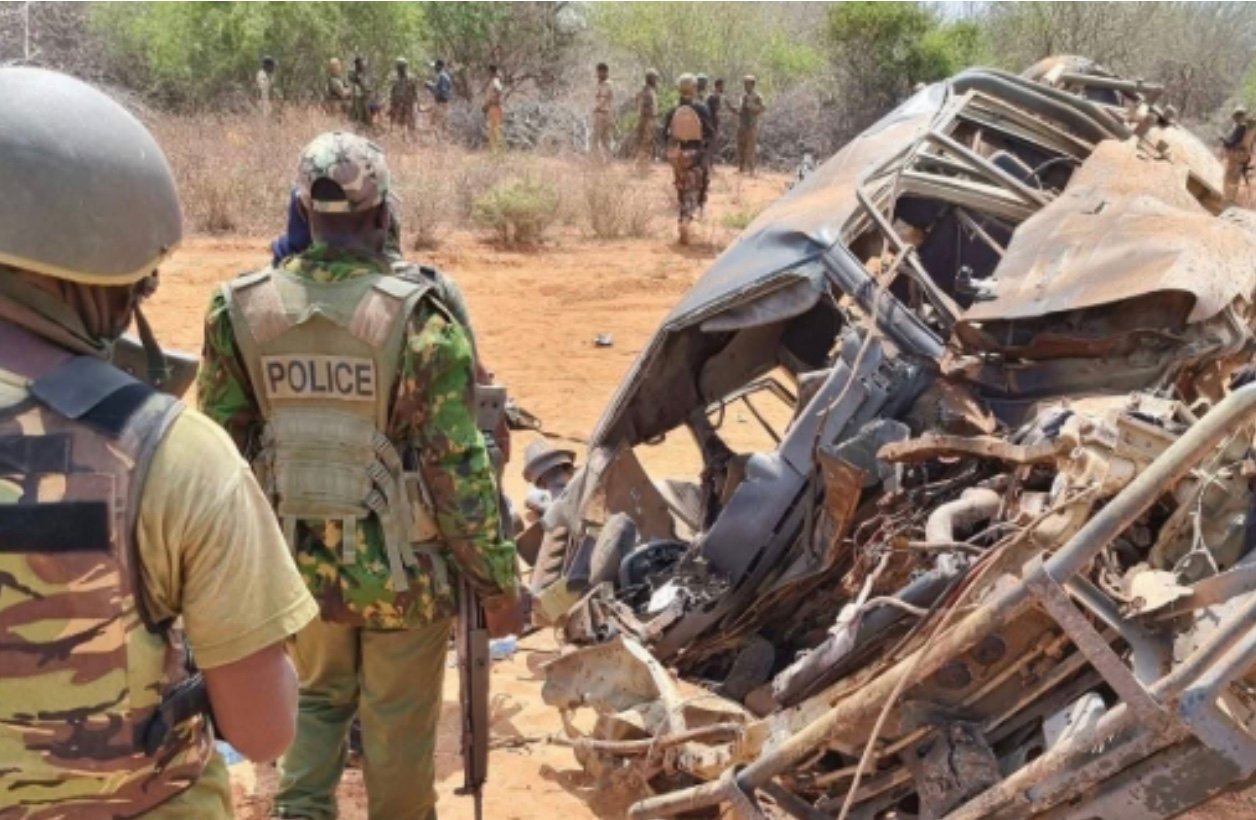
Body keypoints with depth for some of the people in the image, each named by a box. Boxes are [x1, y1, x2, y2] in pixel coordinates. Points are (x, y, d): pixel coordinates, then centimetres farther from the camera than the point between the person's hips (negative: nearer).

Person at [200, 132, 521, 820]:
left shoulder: (239, 310, -8)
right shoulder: (419, 316, -21)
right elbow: (459, 470, -19)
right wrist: (498, 582, -8)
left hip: (297, 562, 4)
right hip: (401, 569, -3)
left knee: (318, 694, 27)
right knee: (398, 724, 17)